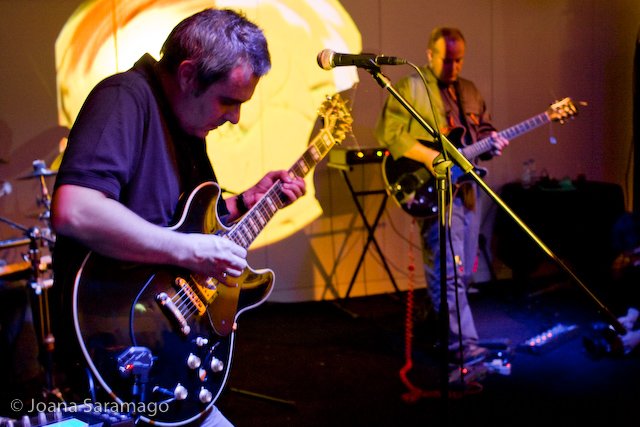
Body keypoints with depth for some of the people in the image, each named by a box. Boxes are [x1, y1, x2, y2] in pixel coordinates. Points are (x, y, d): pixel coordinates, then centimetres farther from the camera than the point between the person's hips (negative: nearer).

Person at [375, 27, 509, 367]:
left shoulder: (469, 91, 18)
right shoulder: (410, 87, -6)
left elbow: (484, 129, 25)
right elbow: (389, 132, -14)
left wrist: (491, 142, 1)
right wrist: (428, 156, -23)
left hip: (466, 189, 8)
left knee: (463, 271, 14)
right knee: (450, 272, -11)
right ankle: (464, 345, -7)